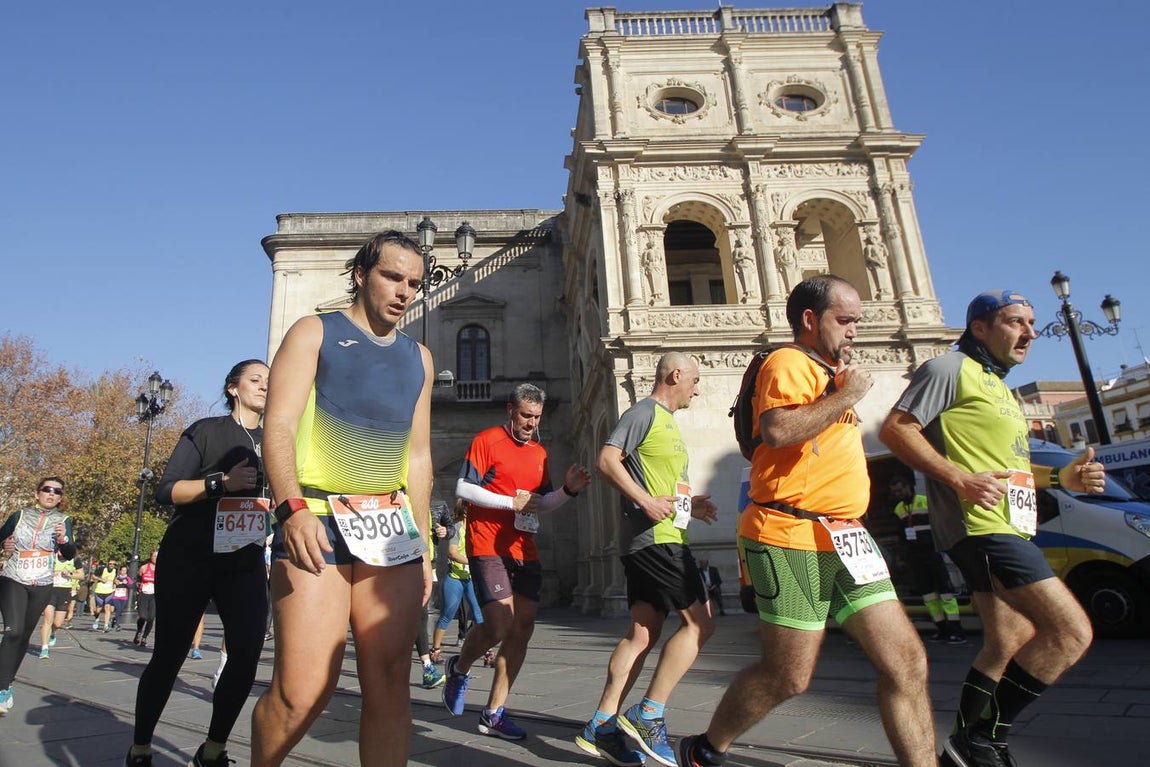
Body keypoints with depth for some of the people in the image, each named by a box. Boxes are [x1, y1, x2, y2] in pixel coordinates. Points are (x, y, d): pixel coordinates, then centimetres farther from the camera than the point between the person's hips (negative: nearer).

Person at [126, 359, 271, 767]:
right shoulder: (207, 431, -3)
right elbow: (166, 490, -11)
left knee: (248, 652, -8)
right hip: (188, 560, -4)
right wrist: (222, 482, -24)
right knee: (169, 655, 3)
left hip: (245, 565, 4)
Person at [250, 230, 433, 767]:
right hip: (316, 519, -4)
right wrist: (293, 508, -23)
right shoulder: (315, 333, 6)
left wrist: (422, 544, 14)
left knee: (389, 681, 0)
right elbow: (279, 427, -6)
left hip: (391, 526, 5)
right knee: (303, 689, -9)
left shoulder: (418, 358, 19)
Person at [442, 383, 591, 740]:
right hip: (488, 547, -7)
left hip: (525, 551, 7)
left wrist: (568, 490, 1)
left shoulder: (539, 452, 16)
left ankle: (493, 714, 16)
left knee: (522, 629, 4)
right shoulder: (487, 440, -4)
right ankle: (459, 668, 19)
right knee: (499, 625, -14)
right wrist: (511, 502, -14)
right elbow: (463, 489, -10)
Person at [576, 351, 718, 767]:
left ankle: (602, 726, 12)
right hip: (654, 537, -10)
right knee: (699, 623, -8)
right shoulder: (644, 412, -6)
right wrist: (647, 501, -24)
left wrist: (689, 504, 14)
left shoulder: (667, 421, 23)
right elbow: (608, 460, -17)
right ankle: (648, 715, -2)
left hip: (662, 537, 10)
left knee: (642, 632, 7)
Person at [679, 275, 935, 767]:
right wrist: (845, 396, -16)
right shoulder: (788, 363, -7)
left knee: (907, 661, 3)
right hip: (792, 540, -9)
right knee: (788, 677, 0)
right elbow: (777, 430, -27)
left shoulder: (827, 372, 22)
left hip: (845, 538, 9)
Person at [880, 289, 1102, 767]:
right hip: (982, 527, -10)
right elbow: (895, 429, -16)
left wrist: (1059, 477, 14)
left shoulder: (999, 388, 25)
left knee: (1009, 644, 15)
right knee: (1072, 633, -12)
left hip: (1008, 530, 10)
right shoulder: (950, 370, -7)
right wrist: (959, 479, -22)